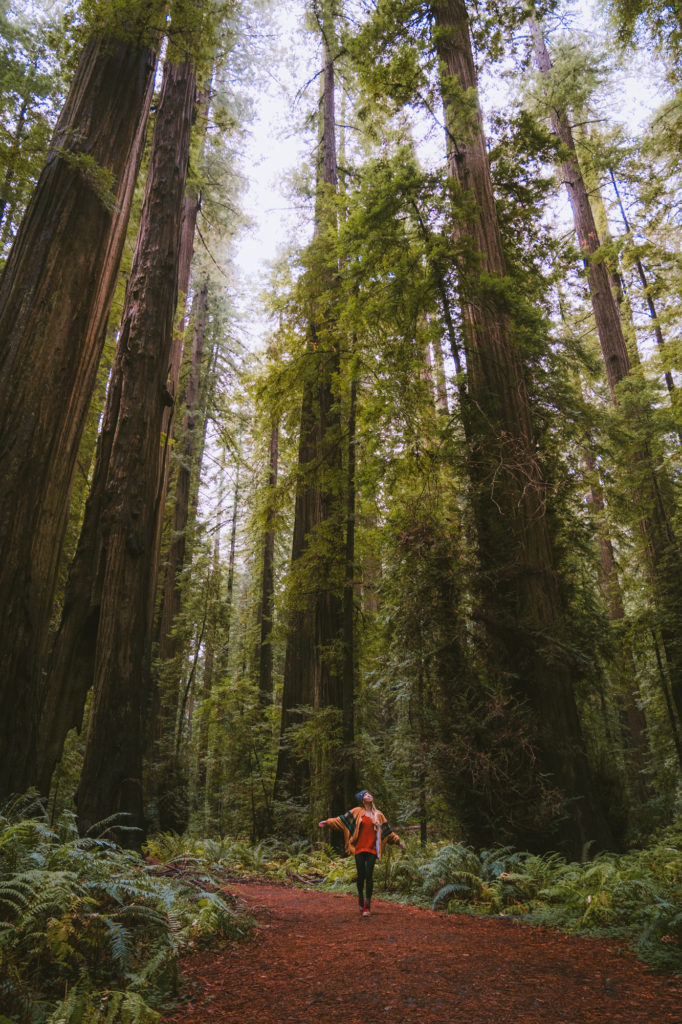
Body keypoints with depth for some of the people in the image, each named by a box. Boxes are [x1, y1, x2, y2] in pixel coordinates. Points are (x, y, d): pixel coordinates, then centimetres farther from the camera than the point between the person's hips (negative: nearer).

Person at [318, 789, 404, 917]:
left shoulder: (378, 814, 11)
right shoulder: (357, 811, 3)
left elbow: (387, 830, 18)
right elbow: (342, 819, -2)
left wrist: (398, 840, 14)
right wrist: (327, 822, -11)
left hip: (372, 849, 1)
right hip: (359, 848, -1)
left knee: (369, 875, -6)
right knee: (361, 875, 3)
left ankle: (367, 906, 0)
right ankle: (361, 901, 27)